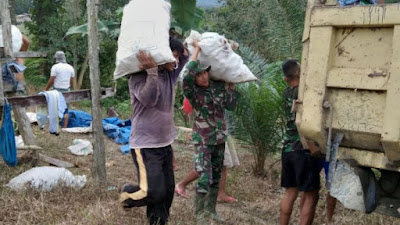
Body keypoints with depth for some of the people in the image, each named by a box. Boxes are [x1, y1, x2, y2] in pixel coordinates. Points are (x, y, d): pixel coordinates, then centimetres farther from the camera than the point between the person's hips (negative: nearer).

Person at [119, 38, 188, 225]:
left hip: (165, 143, 7)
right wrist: (152, 71, -34)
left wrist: (184, 48, 4)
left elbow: (186, 58, 22)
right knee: (154, 192, -12)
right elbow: (148, 99, -29)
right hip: (145, 144, -7)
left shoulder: (169, 74, 7)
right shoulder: (139, 76, -13)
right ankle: (128, 193, 20)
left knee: (167, 190, 8)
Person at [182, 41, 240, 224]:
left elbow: (230, 105, 11)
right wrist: (196, 49, -25)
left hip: (219, 140, 6)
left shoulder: (218, 86, 2)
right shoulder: (192, 91, -13)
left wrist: (232, 85, 5)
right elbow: (187, 75, -34)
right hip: (202, 141, -5)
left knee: (216, 178, 14)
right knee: (204, 179, -13)